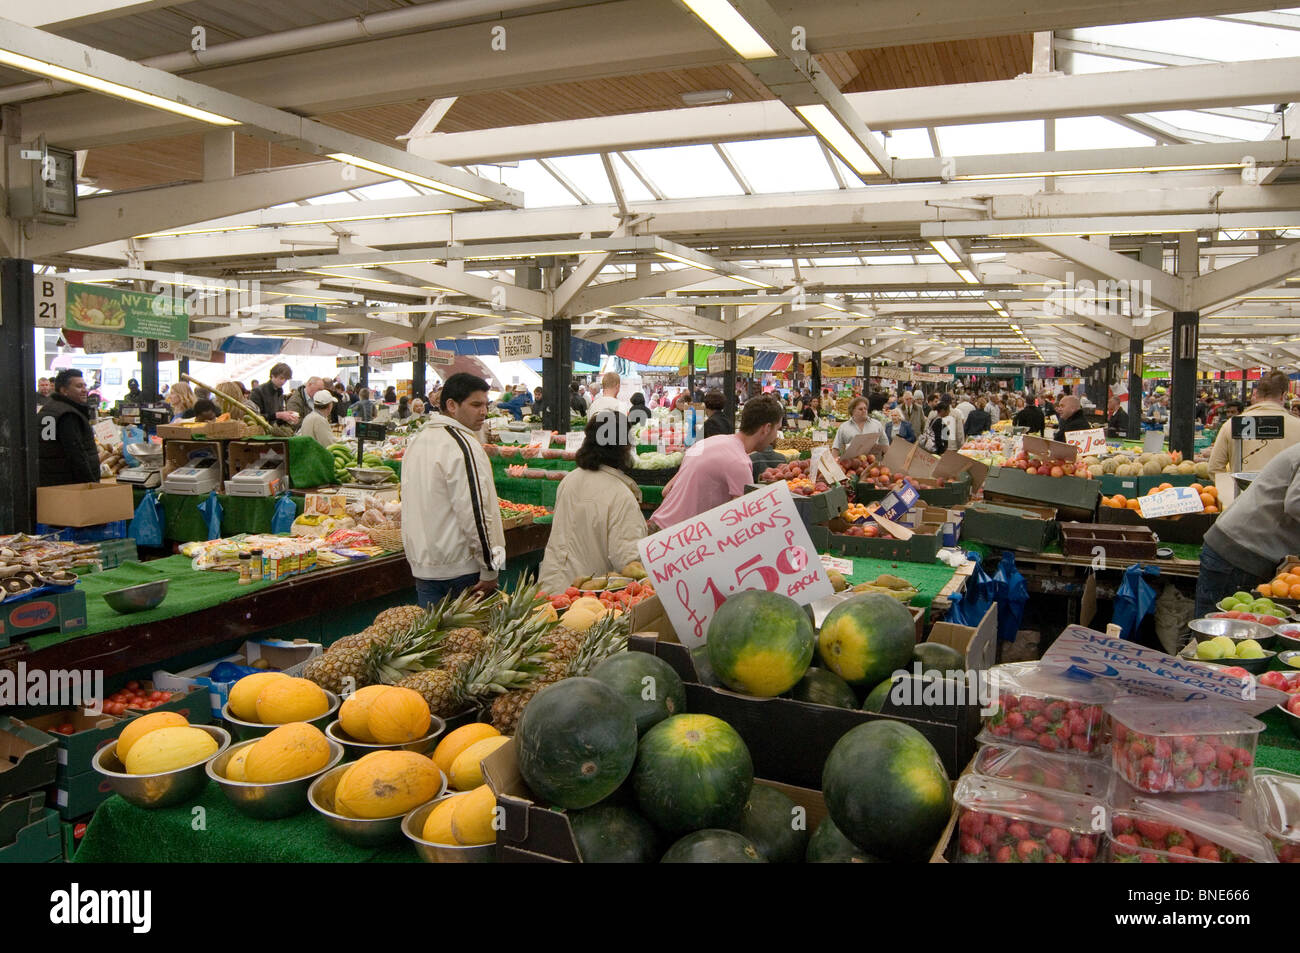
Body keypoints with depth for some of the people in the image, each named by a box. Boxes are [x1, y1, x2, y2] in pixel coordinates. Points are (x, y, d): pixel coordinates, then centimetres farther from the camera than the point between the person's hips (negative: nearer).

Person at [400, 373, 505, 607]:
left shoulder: (417, 440, 13)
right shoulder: (462, 445, -17)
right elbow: (476, 512, -20)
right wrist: (490, 569, -14)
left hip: (422, 565, 9)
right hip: (461, 567, -8)